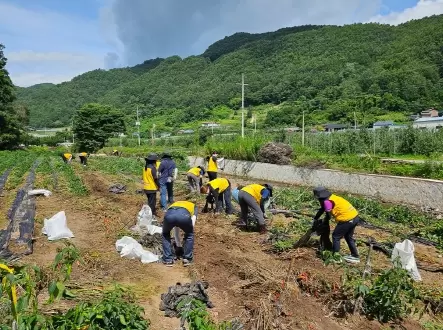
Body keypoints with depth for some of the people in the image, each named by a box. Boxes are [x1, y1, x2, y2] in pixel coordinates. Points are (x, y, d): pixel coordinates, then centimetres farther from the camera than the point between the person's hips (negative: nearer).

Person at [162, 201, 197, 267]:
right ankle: (187, 259, 28)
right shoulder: (193, 206, 39)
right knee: (189, 235, 29)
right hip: (184, 215, -2)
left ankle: (168, 260, 27)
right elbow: (192, 222, 23)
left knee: (165, 235, 33)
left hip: (169, 214, 3)